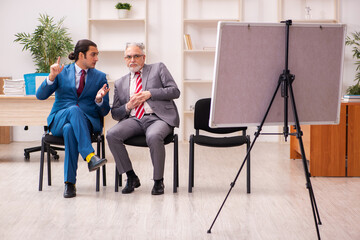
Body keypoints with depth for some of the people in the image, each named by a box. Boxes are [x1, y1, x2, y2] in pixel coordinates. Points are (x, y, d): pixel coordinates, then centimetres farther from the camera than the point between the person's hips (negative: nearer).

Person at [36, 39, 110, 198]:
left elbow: (104, 111, 8)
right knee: (73, 109, -37)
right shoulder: (62, 72, 9)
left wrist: (99, 99, -14)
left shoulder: (100, 77, 12)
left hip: (87, 121, 0)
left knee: (70, 129, -37)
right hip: (59, 120, 0)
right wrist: (52, 77, -18)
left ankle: (69, 182, -35)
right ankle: (90, 157, -49)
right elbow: (40, 96, -2)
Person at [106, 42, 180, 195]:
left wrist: (150, 93, -6)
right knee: (112, 135, -25)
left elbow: (175, 91, 4)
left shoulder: (158, 68, 16)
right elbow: (115, 114, 20)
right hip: (133, 119, 4)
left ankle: (158, 181, -17)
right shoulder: (120, 83, 24)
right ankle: (131, 177, -10)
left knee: (154, 137, -37)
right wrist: (127, 107, -2)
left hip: (158, 118, -3)